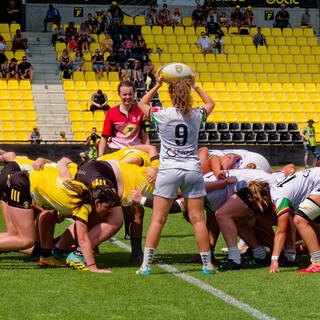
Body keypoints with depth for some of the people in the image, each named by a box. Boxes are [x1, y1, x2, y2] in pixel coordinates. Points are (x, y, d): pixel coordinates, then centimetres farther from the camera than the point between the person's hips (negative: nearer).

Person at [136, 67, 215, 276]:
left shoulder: (163, 115, -5)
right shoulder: (196, 116, 1)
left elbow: (142, 104, 16)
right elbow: (210, 103, 25)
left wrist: (157, 85, 19)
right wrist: (195, 86, 26)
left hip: (169, 170, -2)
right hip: (193, 169, 2)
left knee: (158, 218, 0)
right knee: (197, 219, 6)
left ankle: (146, 264, -3)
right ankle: (207, 264, 10)